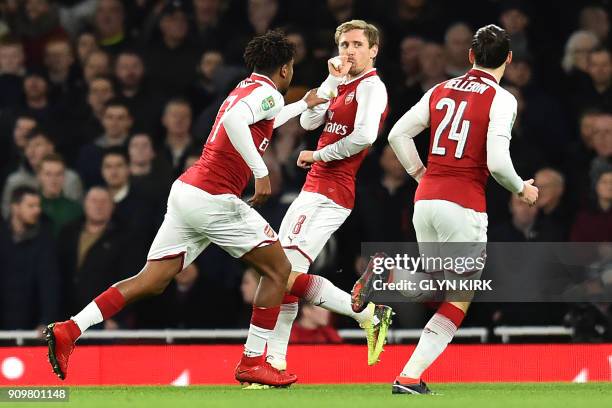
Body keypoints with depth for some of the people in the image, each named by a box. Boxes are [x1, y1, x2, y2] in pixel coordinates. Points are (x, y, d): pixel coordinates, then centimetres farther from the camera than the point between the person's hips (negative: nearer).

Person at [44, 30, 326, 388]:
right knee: (279, 269, 5)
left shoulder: (246, 90, 22)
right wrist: (261, 171, -25)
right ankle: (253, 362, 4)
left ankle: (69, 330, -7)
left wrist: (303, 106, 54)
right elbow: (233, 120, -28)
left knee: (152, 281, 5)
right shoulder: (267, 93, -6)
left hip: (186, 190, 9)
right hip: (214, 198, -9)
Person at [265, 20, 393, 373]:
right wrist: (333, 80, 0)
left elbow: (364, 135, -24)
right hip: (316, 189, 10)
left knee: (287, 276, -15)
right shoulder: (343, 87, 18)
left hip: (329, 194, -10)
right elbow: (309, 122, 9)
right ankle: (275, 364, 12)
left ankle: (369, 314, -8)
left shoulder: (371, 87, -10)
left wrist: (318, 155, -11)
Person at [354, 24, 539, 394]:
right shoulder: (501, 99, -7)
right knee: (459, 299, 5)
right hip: (464, 204, -6)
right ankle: (410, 378, -6)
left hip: (425, 199, 6)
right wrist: (522, 189, 3)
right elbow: (497, 163, -15)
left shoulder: (441, 91, 11)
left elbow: (398, 134, 11)